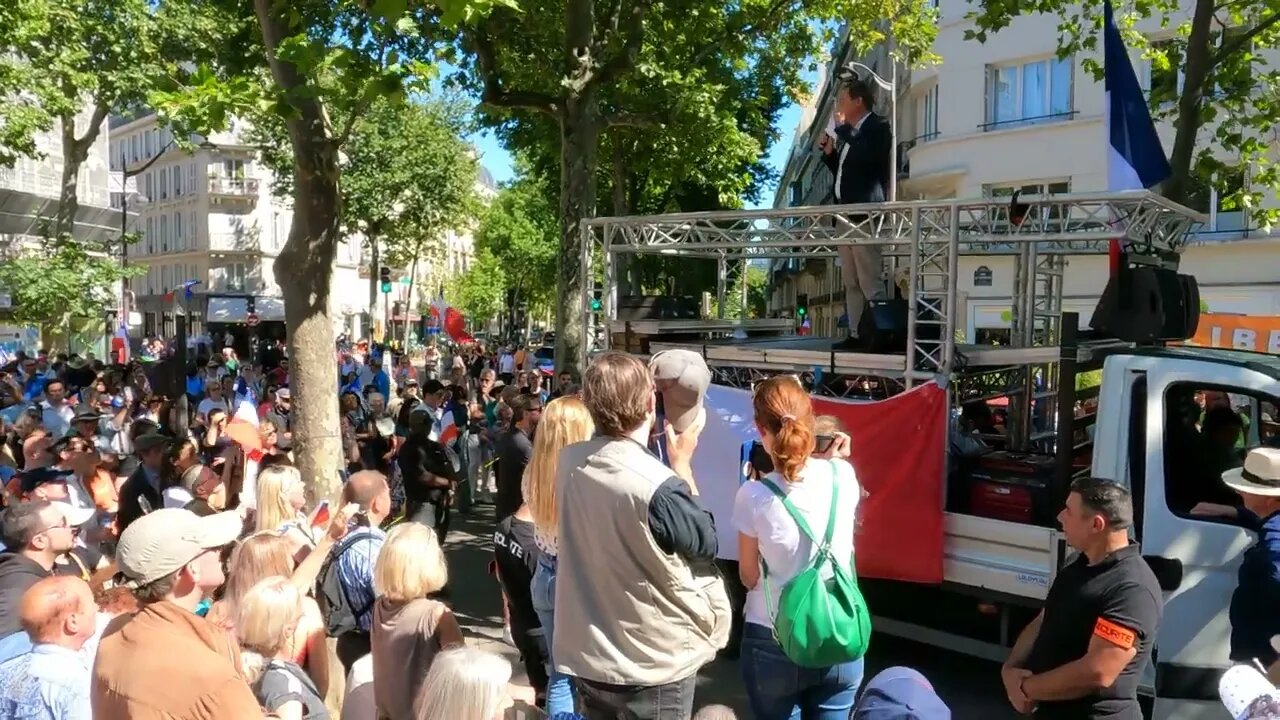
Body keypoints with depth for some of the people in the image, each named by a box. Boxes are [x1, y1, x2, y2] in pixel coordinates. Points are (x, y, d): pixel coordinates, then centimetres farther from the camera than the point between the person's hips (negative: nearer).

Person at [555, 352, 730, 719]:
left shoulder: (568, 461, -8)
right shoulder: (658, 486, -28)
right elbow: (707, 545, -10)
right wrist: (682, 465, -4)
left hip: (586, 653, 6)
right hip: (654, 662, -5)